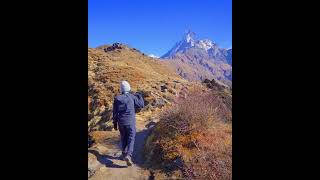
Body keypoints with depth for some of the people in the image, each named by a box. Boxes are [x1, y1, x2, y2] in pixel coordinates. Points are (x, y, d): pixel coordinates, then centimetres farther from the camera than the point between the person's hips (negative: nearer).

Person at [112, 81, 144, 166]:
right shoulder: (132, 97, -8)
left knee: (123, 138, 20)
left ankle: (124, 154, 29)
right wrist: (139, 96, 15)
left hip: (121, 122, 3)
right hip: (130, 122, -3)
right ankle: (128, 155, -19)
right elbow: (141, 105, 0)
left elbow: (115, 112, 2)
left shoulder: (117, 98, -1)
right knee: (131, 139, 0)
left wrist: (115, 123, 10)